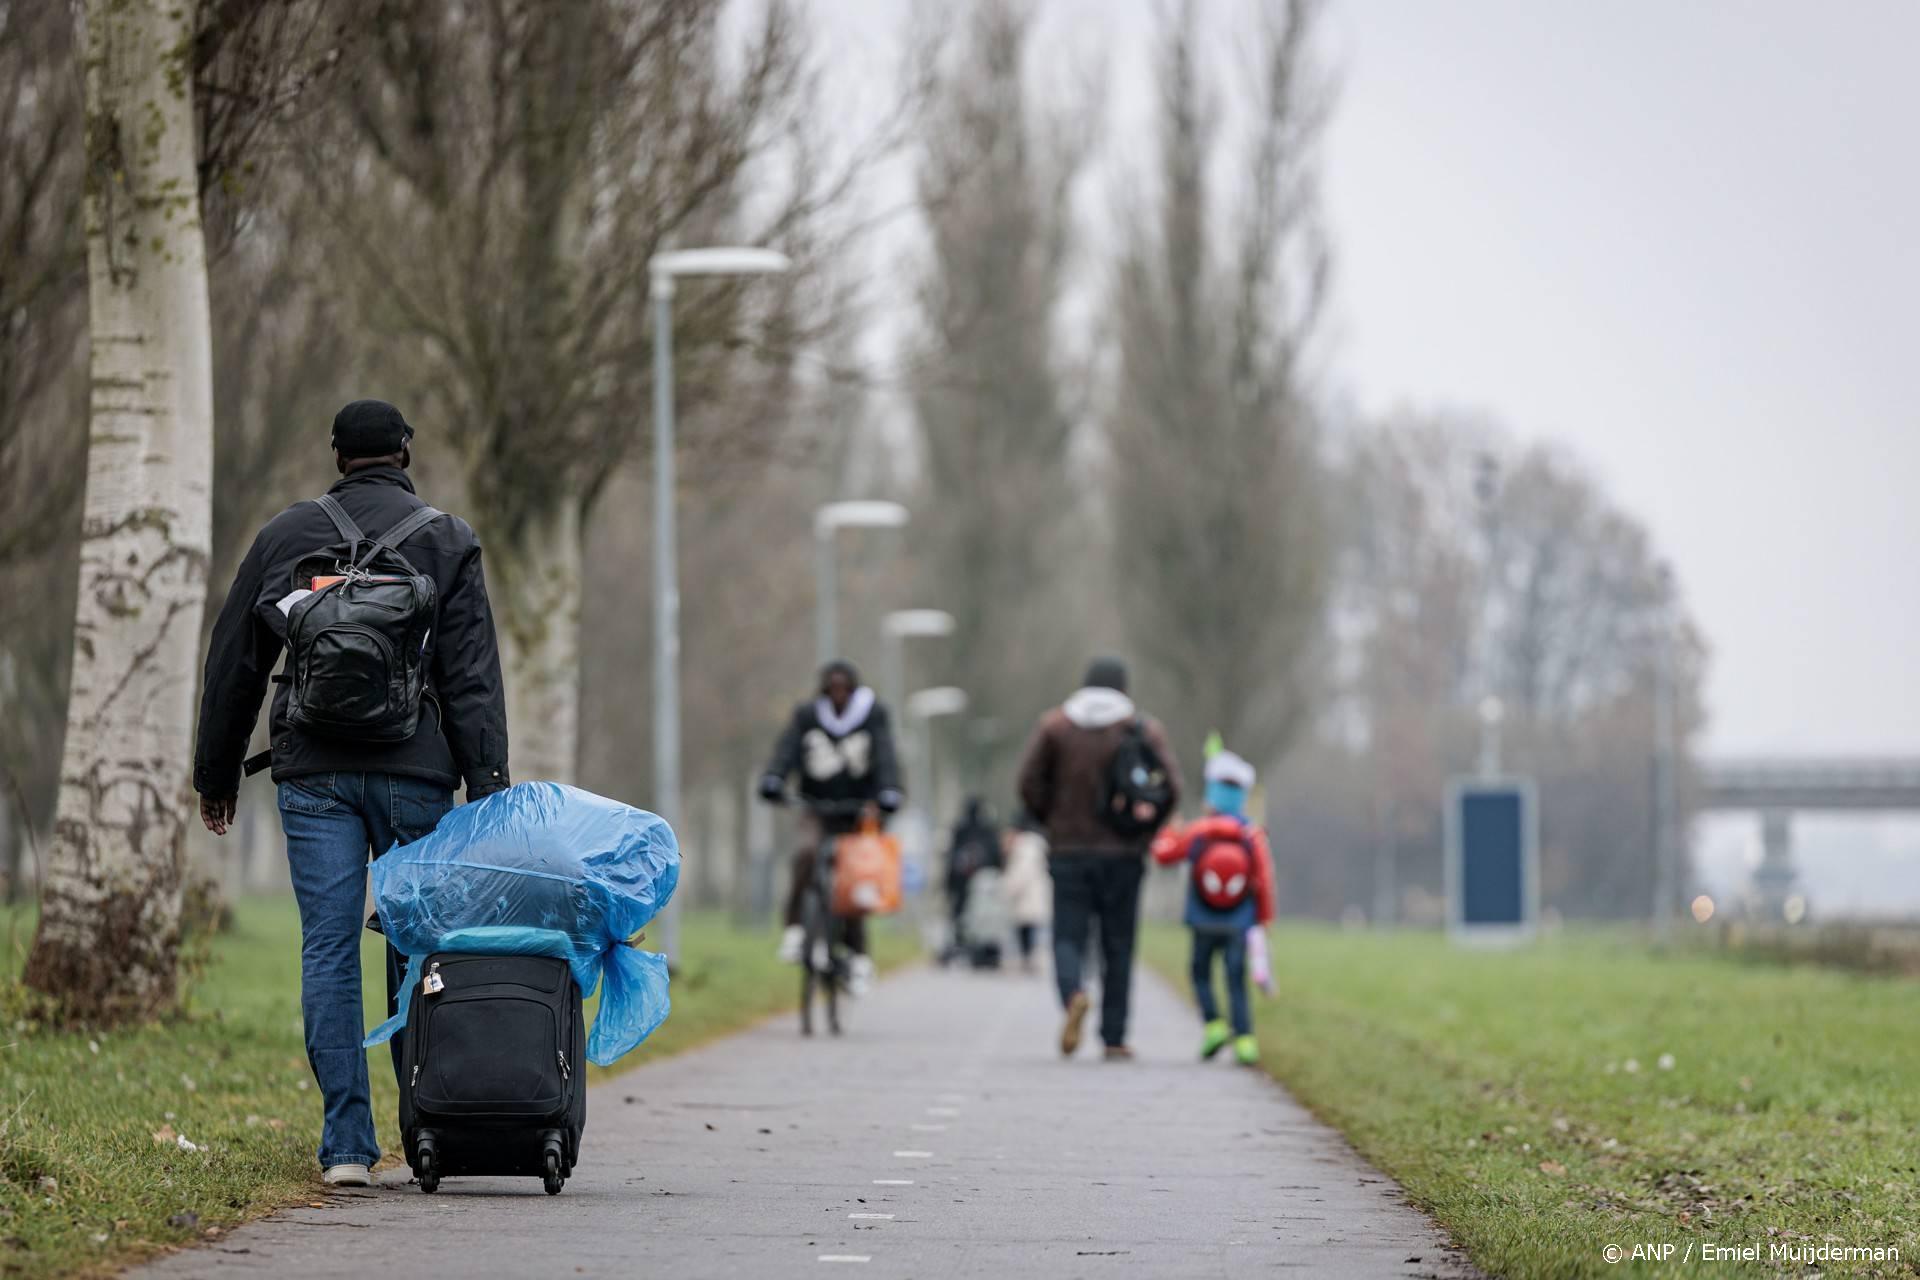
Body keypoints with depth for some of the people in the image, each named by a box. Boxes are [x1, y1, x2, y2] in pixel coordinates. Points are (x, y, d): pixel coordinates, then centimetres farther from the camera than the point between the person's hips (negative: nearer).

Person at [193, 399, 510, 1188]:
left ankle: (347, 1142, -7)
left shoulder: (285, 536, 11)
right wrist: (488, 785, -5)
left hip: (313, 773, 1)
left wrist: (216, 776, 20)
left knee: (328, 948, -1)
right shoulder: (445, 541, 5)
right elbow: (473, 677, -2)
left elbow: (232, 664, 13)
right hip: (414, 772, -1)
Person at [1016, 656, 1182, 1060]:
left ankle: (1073, 995, -29)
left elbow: (1030, 783, -3)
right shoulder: (1145, 729, 2)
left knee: (1068, 937, 2)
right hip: (1123, 855, 0)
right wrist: (1144, 830, 8)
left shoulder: (1053, 724, 3)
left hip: (1068, 849, 0)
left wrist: (1052, 823, 12)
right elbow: (1170, 788, -6)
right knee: (1118, 944, 7)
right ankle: (1114, 1038, 7)